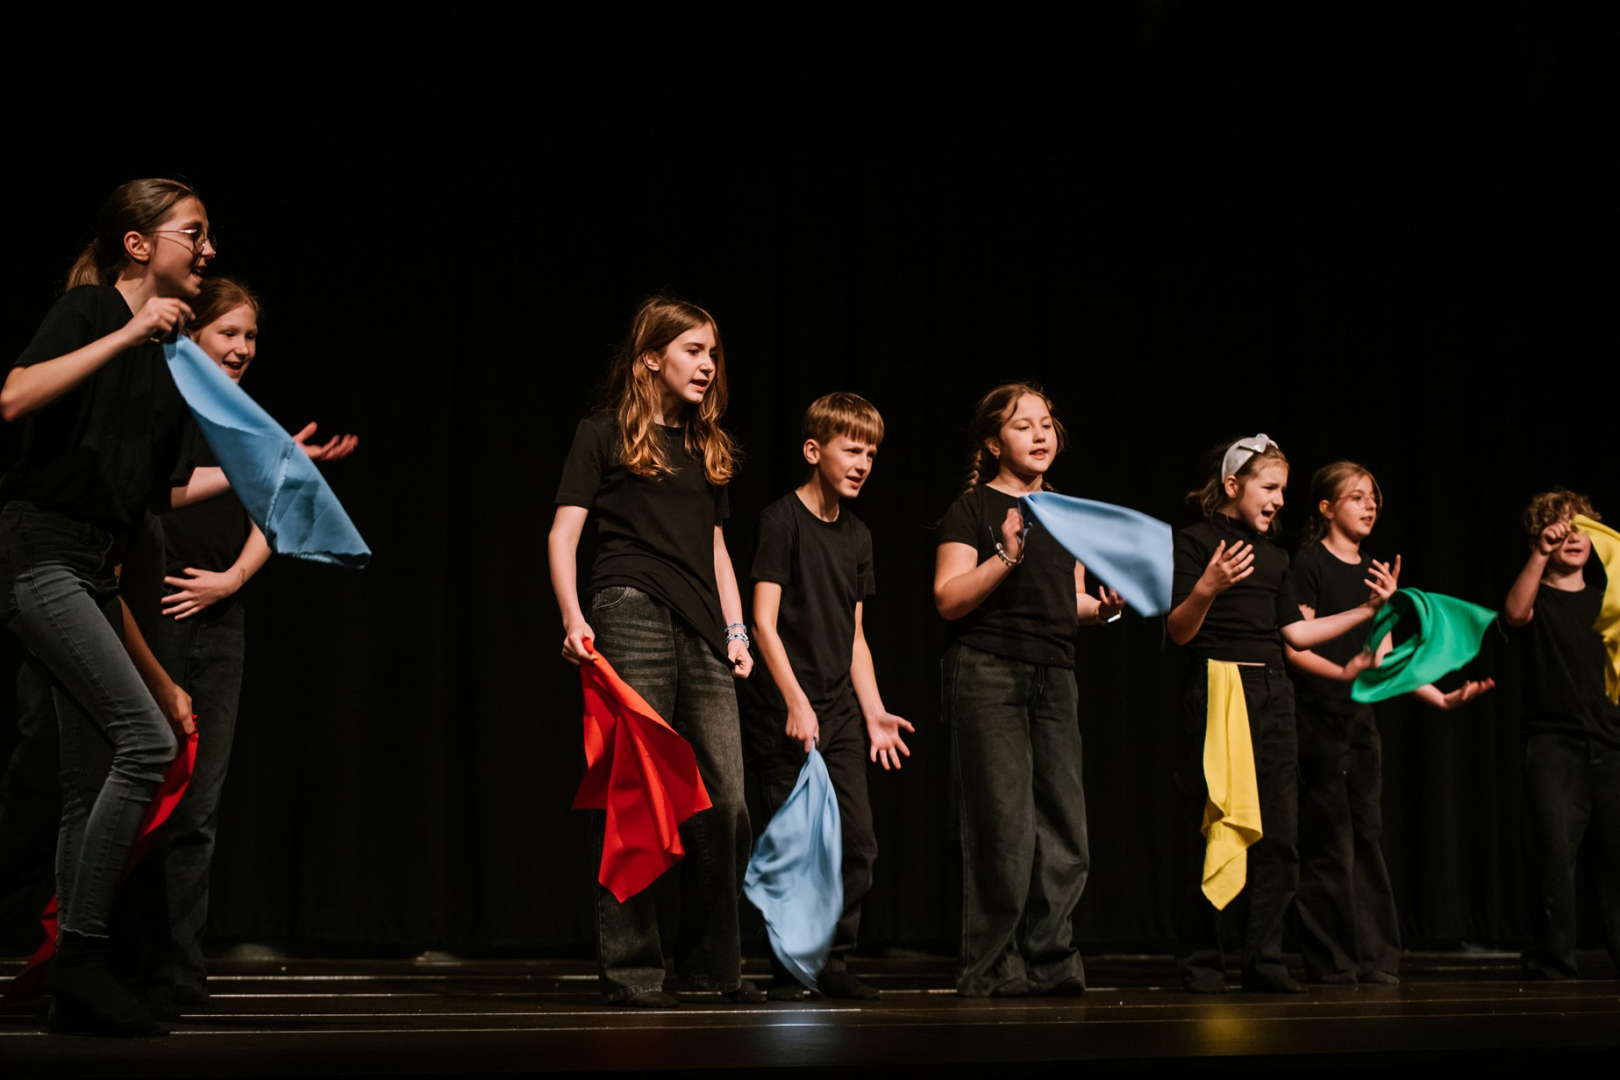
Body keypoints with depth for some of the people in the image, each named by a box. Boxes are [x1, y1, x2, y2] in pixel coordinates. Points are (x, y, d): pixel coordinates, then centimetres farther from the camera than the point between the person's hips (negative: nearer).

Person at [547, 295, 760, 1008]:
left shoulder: (707, 447, 23)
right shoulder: (605, 435, 6)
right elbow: (562, 535, 1)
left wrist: (735, 631, 16)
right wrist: (573, 619, -13)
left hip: (700, 628, 6)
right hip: (631, 610, -6)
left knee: (725, 798, 0)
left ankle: (712, 961, 12)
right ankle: (631, 970, -1)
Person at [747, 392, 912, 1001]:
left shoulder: (857, 536, 15)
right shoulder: (782, 519, -6)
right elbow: (764, 621, -11)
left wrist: (874, 713, 11)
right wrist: (796, 702, -17)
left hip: (841, 711, 7)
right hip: (790, 712, -7)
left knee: (858, 842, 3)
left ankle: (833, 962, 15)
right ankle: (788, 970, 4)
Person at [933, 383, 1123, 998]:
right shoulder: (973, 509, 0)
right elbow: (949, 599, -10)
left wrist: (1103, 606, 4)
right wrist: (1006, 556, -21)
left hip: (1055, 676, 6)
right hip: (989, 674, -6)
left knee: (1065, 832, 1)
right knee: (1003, 831, -8)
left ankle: (1048, 960, 10)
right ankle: (990, 971, 1)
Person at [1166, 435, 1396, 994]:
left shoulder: (1274, 557, 19)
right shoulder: (1196, 541, -1)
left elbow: (1296, 632, 17)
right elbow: (1179, 632, -7)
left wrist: (1369, 609, 17)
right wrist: (1207, 588, -25)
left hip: (1272, 694, 6)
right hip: (1217, 689, -6)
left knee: (1279, 836, 2)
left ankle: (1264, 959, 8)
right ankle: (1201, 963, 4)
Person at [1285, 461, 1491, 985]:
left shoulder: (1375, 571, 15)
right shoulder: (1308, 564, -6)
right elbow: (1294, 650, -13)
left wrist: (1441, 697, 7)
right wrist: (1343, 672, -29)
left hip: (1360, 718, 7)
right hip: (1316, 717, -7)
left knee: (1366, 838, 6)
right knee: (1328, 844, -5)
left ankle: (1375, 960, 11)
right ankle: (1331, 964, 1)